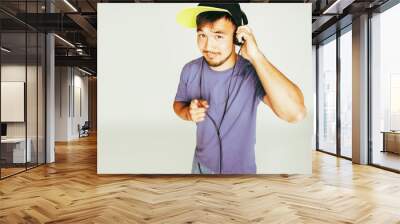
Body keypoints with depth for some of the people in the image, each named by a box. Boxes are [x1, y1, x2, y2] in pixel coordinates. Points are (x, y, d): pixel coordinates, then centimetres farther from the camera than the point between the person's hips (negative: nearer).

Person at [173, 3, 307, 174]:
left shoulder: (254, 72, -25)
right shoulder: (190, 70, -13)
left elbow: (296, 114, -40)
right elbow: (178, 104, 5)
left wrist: (256, 56, -40)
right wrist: (188, 113, -19)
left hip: (241, 168, -3)